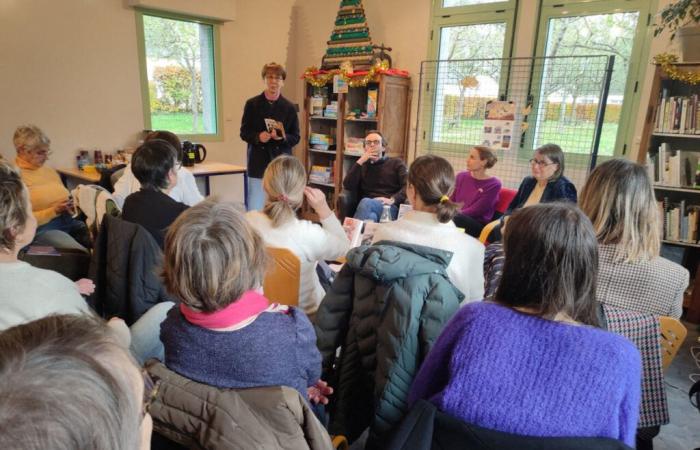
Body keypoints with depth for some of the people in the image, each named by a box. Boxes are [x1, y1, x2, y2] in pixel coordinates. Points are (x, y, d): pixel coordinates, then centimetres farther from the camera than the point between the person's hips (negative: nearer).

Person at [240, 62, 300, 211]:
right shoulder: (252, 104, 3)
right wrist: (258, 137, -16)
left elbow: (296, 137, 5)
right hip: (258, 164, -1)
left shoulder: (290, 107, 5)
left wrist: (283, 137, -16)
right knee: (255, 209, 0)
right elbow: (244, 133, 5)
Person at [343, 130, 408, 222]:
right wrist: (360, 162, 2)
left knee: (366, 203, -36)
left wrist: (392, 200, -17)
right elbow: (347, 186, 8)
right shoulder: (360, 166, 26)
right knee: (371, 216, -37)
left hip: (389, 208, -2)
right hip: (365, 206, 2)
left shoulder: (397, 163, 19)